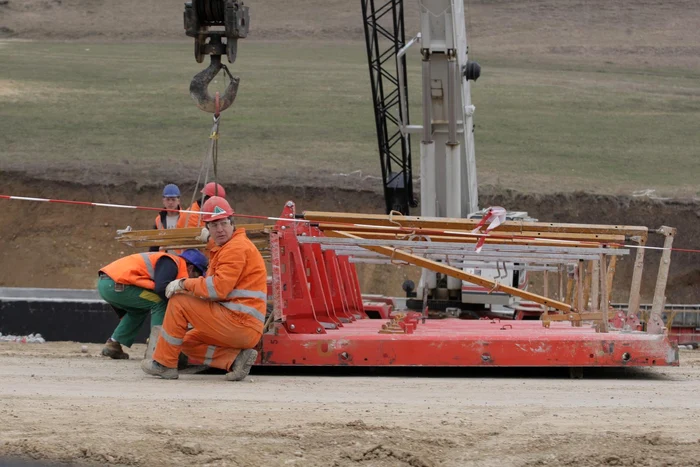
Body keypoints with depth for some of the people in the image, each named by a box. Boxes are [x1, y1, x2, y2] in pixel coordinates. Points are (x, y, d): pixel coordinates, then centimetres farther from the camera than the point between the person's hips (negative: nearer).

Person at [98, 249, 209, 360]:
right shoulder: (171, 263, -5)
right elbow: (161, 288, -20)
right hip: (115, 284, -10)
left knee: (139, 309, 28)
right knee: (159, 302, -4)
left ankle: (113, 344, 22)